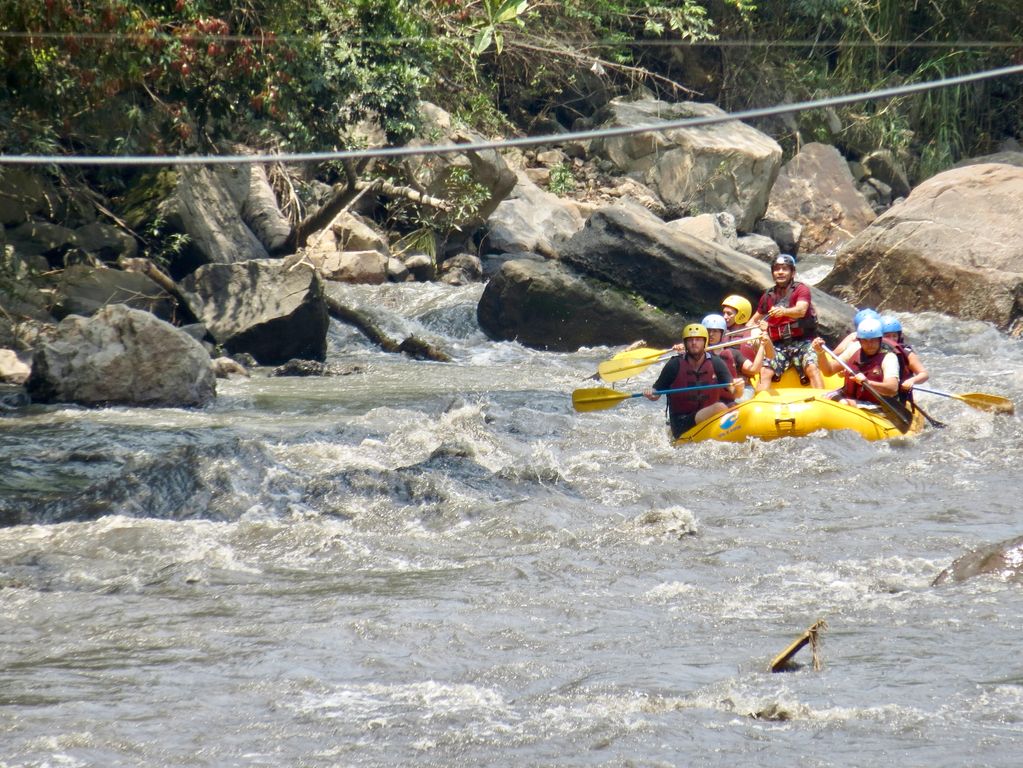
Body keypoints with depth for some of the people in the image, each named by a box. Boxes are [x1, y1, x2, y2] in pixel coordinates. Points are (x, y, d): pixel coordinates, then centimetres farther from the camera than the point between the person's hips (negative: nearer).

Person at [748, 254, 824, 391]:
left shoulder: (801, 289, 0)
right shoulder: (768, 296, 14)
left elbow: (801, 310, -21)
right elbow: (754, 319, 29)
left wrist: (784, 311, -42)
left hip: (801, 342, -4)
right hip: (778, 346, 4)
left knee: (812, 368, -29)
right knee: (764, 372, -21)